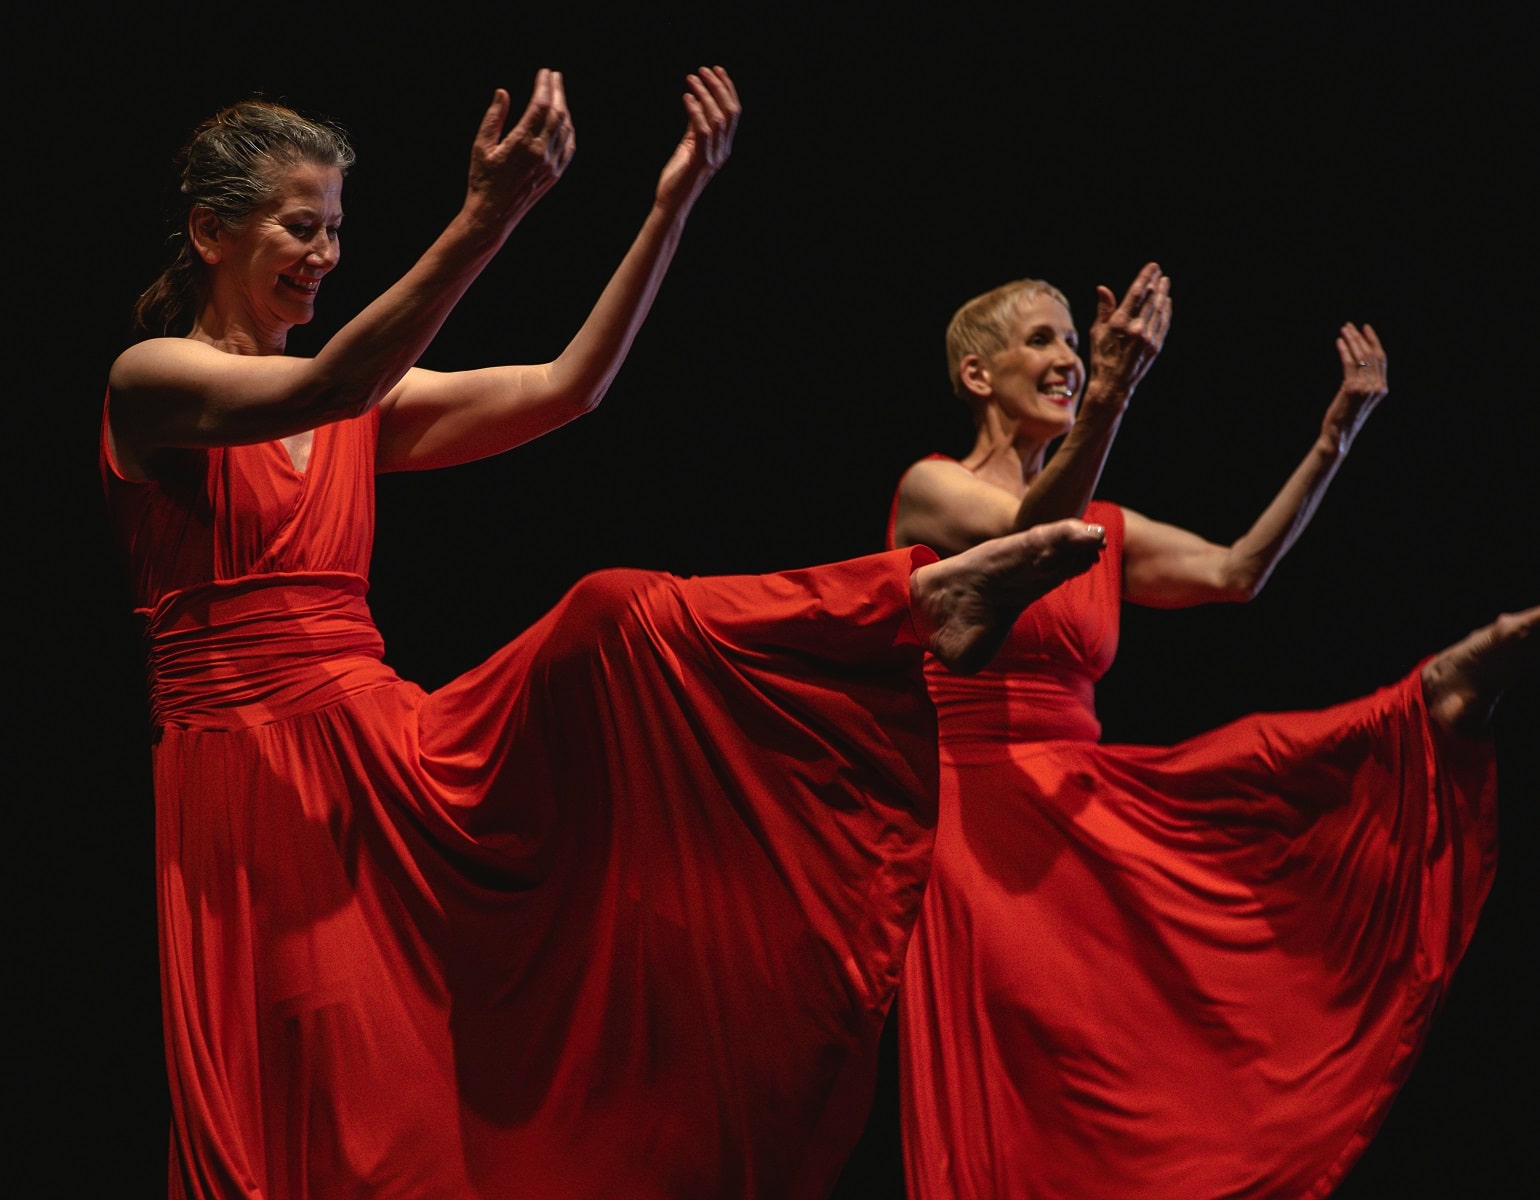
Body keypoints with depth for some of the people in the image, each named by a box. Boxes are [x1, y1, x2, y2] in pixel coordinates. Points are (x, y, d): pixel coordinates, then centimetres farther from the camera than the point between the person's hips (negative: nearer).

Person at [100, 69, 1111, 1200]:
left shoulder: (359, 408, 16)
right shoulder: (150, 382, -4)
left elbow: (563, 388, 7)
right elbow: (324, 392, -24)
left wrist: (671, 208, -3)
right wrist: (486, 220, -35)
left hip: (382, 760, 5)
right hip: (251, 802, -5)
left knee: (611, 620, -19)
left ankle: (925, 597, -32)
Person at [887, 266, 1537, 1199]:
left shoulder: (1103, 527, 16)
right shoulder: (931, 489, -3)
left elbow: (1236, 572, 3)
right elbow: (1032, 535, -24)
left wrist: (1338, 433, -4)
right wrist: (1110, 394, -40)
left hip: (1091, 818, 6)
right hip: (983, 819, -6)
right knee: (1008, 1114, -8)